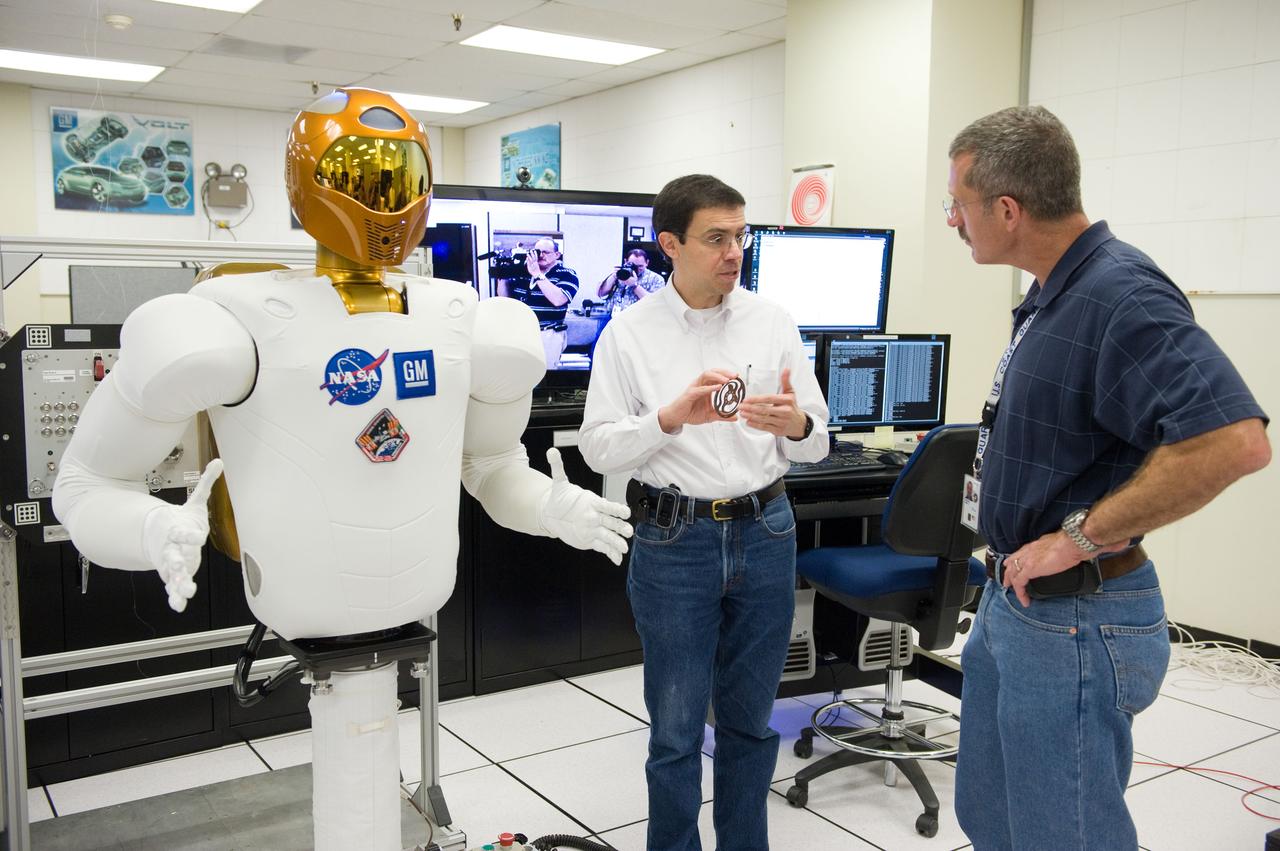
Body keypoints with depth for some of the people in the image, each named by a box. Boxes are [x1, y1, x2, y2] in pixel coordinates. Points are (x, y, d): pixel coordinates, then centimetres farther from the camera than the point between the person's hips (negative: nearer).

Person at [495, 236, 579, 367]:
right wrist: (502, 275, -2)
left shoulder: (566, 274, -3)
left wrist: (537, 274, -19)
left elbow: (558, 300, -21)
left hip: (547, 336, -4)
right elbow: (505, 297, 15)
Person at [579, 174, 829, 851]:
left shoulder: (772, 322, 2)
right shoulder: (630, 333, -4)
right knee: (676, 727, 8)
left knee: (750, 718, 16)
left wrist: (795, 424, -20)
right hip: (674, 541, -2)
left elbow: (815, 444, 3)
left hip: (764, 534, 3)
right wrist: (672, 417, -24)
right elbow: (598, 447, -8)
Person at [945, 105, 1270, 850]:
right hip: (1013, 602, 10)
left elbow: (1235, 441, -34)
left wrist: (1078, 536, -27)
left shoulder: (1119, 296, -22)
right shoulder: (1053, 295, 8)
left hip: (1076, 621, -10)